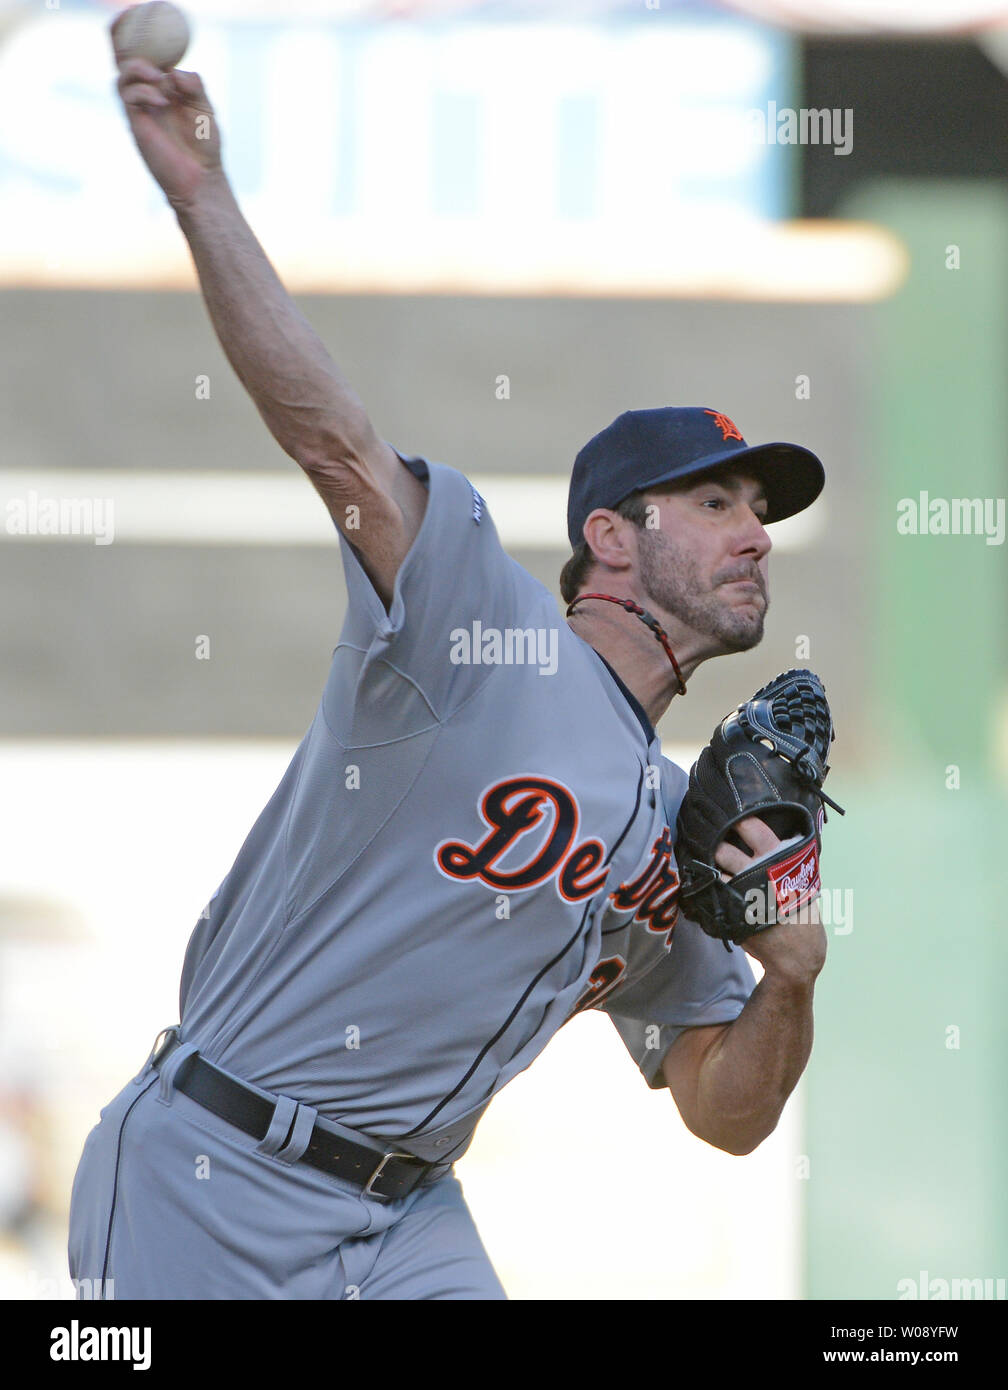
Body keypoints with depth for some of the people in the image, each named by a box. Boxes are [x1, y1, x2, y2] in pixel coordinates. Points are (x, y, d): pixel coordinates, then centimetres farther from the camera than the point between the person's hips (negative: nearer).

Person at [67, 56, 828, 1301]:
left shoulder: (677, 823, 15)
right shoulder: (481, 623, -6)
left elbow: (725, 1117, 18)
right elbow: (336, 443, -22)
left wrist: (792, 974, -3)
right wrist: (199, 194, -34)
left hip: (408, 1224, 7)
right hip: (212, 1186, -7)